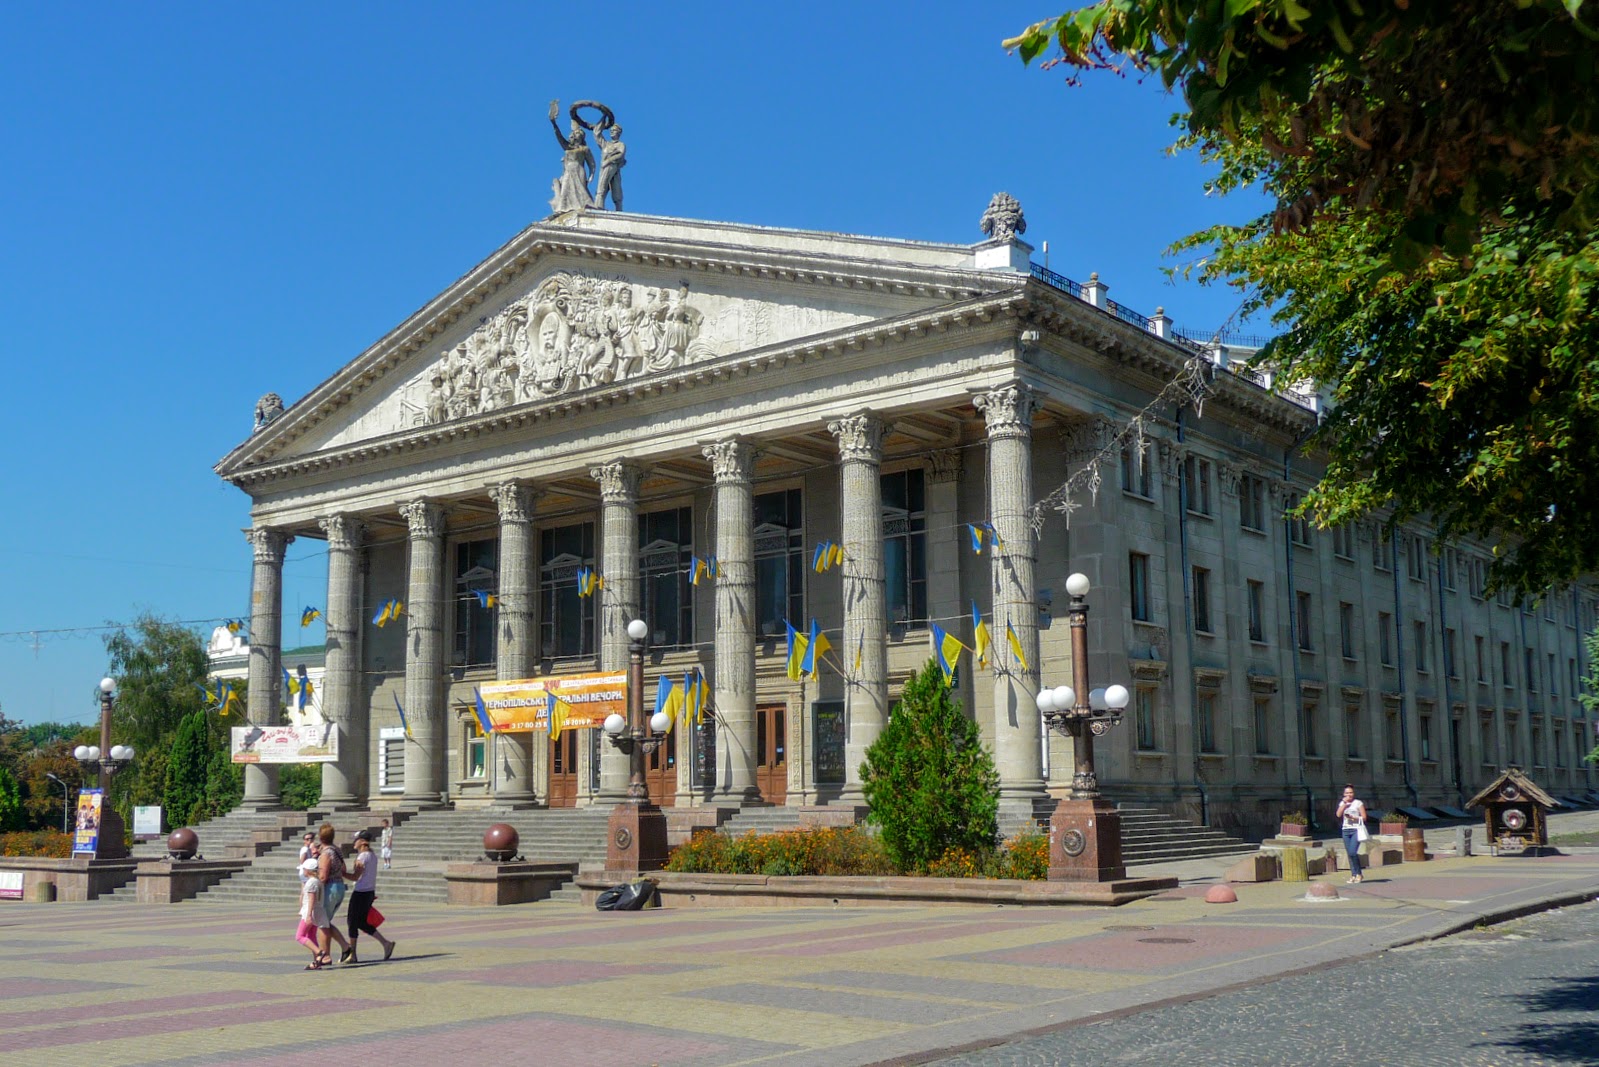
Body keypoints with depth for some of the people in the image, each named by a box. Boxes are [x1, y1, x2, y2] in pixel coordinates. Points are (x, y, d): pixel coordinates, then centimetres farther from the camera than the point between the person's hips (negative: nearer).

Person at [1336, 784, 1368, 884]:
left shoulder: (1358, 803, 1)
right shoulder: (1342, 803, 13)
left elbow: (1364, 818, -2)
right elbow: (1338, 815, -3)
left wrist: (1353, 817, -14)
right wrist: (1344, 803, -7)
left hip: (1356, 830, -5)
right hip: (1346, 830, 5)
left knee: (1353, 852, -15)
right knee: (1349, 853, 4)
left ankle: (1358, 873, 1)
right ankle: (1353, 874, 9)